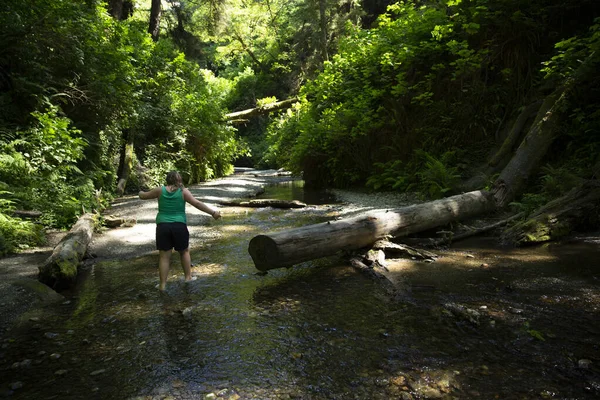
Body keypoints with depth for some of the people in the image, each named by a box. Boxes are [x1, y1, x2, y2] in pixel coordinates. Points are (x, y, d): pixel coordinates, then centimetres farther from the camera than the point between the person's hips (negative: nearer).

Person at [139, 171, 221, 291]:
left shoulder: (160, 190, 3)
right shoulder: (183, 191, -2)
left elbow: (143, 196, 15)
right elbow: (197, 203, -9)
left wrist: (140, 192, 38)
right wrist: (213, 212, -6)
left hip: (163, 226, 1)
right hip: (179, 226, -1)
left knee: (164, 256, 5)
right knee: (184, 251, 19)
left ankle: (163, 284, 8)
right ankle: (188, 277, 24)